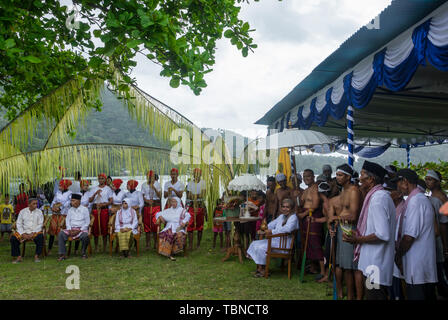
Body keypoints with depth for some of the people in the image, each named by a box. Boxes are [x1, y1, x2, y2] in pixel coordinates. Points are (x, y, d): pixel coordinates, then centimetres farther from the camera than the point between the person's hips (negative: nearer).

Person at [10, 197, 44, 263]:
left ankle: (36, 256, -20)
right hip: (24, 231, 2)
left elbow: (40, 225, -1)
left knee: (40, 237, -33)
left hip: (35, 231, -2)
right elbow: (19, 224, 3)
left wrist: (33, 233, -15)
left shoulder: (39, 212, 4)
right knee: (13, 238, -22)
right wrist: (23, 234, -11)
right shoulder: (22, 211, 7)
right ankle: (18, 257, -13)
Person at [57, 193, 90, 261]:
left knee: (85, 235, -36)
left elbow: (87, 222, 0)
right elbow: (67, 220, 11)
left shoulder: (85, 209, 3)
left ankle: (83, 253, -10)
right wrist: (70, 230, -8)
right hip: (71, 229, 4)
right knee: (61, 233, -24)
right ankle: (62, 254, -22)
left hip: (82, 229, -4)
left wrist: (79, 230, -12)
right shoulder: (70, 210, 15)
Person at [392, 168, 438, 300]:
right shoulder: (423, 199, 15)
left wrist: (398, 255, -6)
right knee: (428, 296, 14)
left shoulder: (415, 201, -16)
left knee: (415, 295, -3)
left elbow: (410, 236, -20)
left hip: (416, 265, -10)